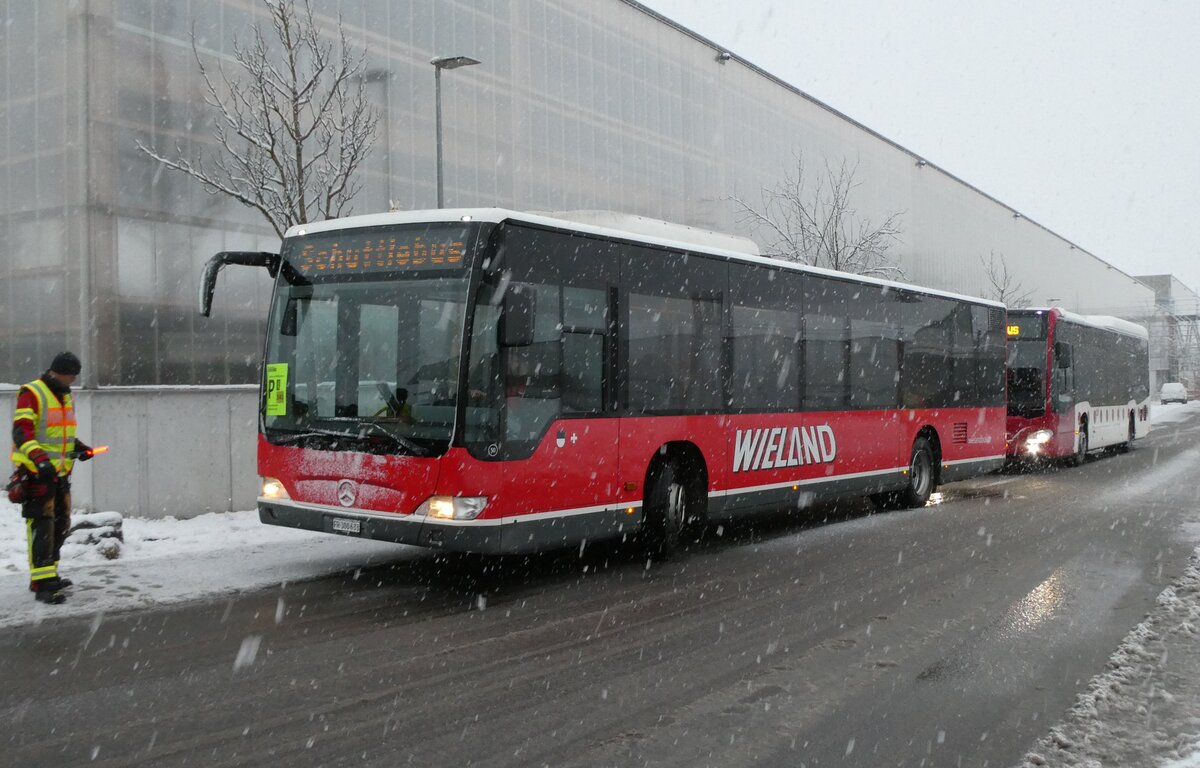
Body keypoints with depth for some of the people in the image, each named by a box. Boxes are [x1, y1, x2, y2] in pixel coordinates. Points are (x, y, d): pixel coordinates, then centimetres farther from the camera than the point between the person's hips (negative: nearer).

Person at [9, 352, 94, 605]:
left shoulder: (65, 395, 15)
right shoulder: (31, 394, -13)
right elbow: (21, 432, -21)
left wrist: (78, 446, 10)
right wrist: (38, 458, -35)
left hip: (60, 470, 9)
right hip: (36, 471, -9)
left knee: (61, 524, 14)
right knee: (42, 525, -10)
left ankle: (47, 576, 27)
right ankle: (42, 584, -9)